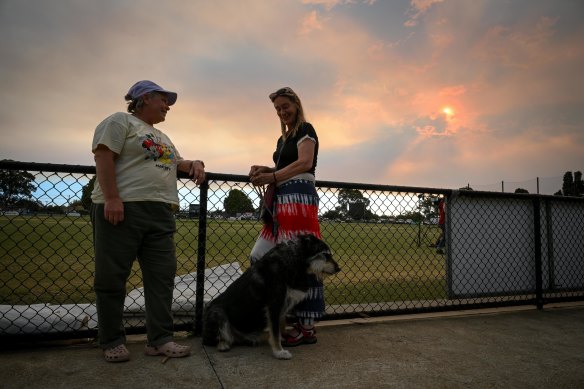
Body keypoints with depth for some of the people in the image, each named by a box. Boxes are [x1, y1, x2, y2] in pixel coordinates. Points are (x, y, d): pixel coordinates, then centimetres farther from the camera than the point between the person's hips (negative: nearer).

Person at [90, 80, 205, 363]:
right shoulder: (120, 121, 2)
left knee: (162, 275, 3)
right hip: (121, 209, -7)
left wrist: (195, 164, 11)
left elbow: (177, 162, 34)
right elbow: (104, 157, -9)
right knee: (112, 277, 1)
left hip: (161, 213, 8)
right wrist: (112, 198, -19)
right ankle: (112, 341, 13)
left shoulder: (162, 137, 26)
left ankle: (160, 339, 10)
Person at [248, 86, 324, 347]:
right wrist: (266, 170, 8)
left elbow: (305, 163, -14)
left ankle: (306, 328, -2)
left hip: (299, 197, -9)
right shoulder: (283, 137, 26)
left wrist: (271, 177, -20)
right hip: (281, 200, 9)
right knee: (261, 257, 2)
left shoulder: (305, 130, 1)